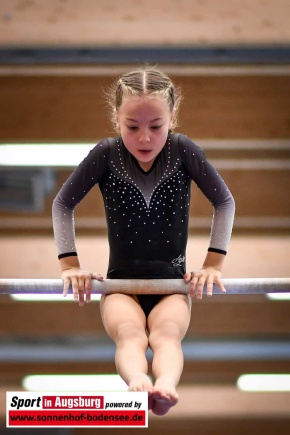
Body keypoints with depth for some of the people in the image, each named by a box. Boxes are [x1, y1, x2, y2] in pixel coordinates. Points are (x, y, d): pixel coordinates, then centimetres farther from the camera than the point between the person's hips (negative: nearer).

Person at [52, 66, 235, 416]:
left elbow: (224, 202, 3)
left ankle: (165, 386, -64)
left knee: (166, 333, -34)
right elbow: (63, 204, 3)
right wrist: (69, 263, -5)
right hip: (121, 282, 0)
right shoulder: (107, 154, -5)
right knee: (129, 334, -35)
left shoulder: (183, 150, -5)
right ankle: (137, 383, -65)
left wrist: (213, 263, -5)